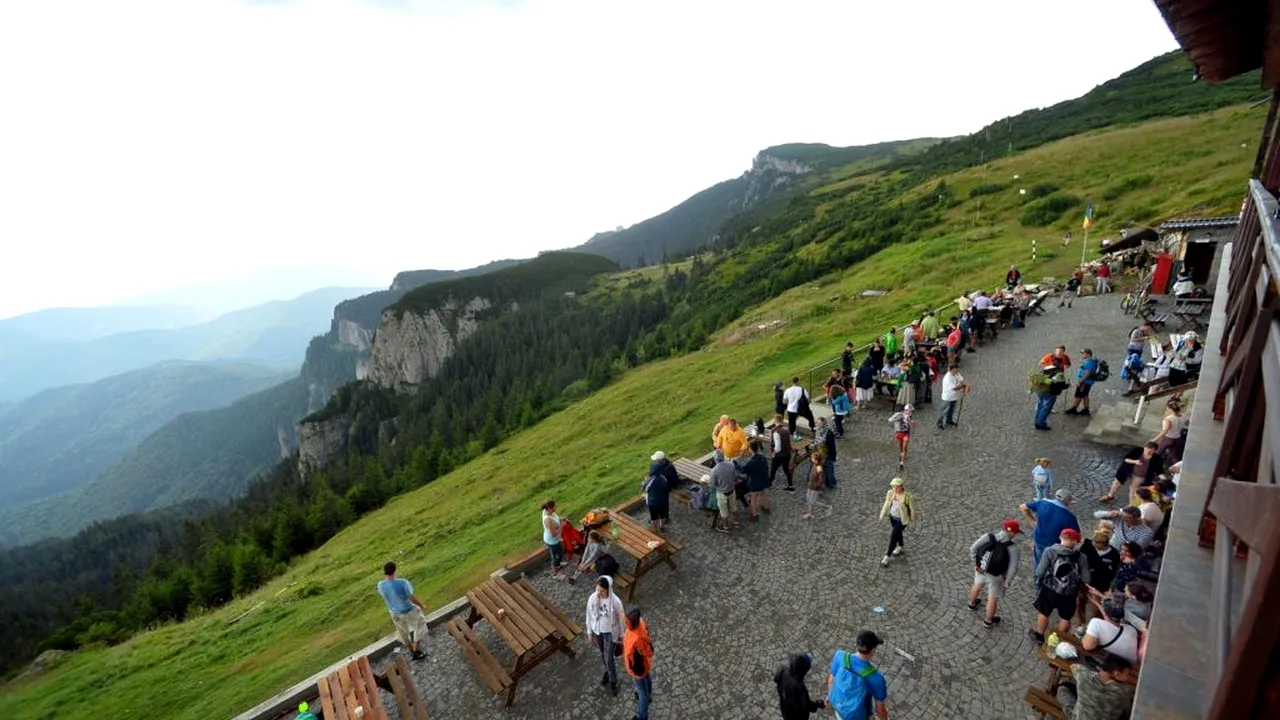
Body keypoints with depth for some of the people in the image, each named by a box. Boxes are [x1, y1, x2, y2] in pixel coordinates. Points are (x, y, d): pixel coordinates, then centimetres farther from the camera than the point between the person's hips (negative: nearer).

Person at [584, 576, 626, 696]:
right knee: (602, 654, 24)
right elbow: (589, 615, -4)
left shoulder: (615, 601, -30)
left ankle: (613, 681, 33)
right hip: (597, 631, 3)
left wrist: (622, 634, -3)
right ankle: (607, 671, 54)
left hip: (610, 632, -3)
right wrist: (589, 632, 4)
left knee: (609, 658, 6)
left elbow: (621, 618, -14)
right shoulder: (592, 599, -21)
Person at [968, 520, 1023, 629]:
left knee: (977, 585, 33)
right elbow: (1013, 568, -22)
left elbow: (973, 549, -10)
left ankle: (972, 604, 59)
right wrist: (1007, 581, -6)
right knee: (993, 598, 18)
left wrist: (975, 564, 2)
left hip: (980, 569, 4)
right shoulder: (1013, 548, -23)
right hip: (996, 576, -4)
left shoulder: (988, 537, -14)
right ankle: (988, 621, 38)